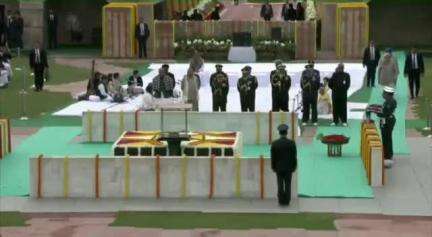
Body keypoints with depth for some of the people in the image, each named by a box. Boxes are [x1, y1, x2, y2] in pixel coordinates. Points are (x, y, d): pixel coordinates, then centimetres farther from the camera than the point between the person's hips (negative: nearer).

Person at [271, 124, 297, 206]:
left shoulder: (274, 143, -8)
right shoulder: (292, 143, -10)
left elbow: (273, 157, -4)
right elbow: (294, 157, -7)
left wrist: (273, 168, 6)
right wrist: (294, 167, 4)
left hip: (278, 168, 1)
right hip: (288, 168, -1)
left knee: (280, 185, 6)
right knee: (287, 185, 5)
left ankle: (281, 201, 4)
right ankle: (286, 201, 5)